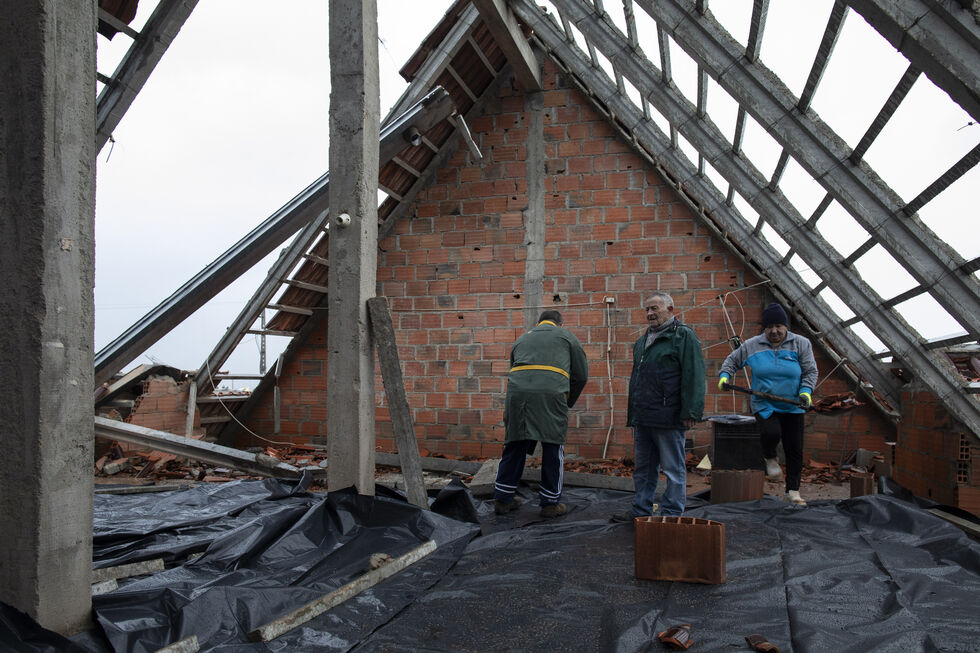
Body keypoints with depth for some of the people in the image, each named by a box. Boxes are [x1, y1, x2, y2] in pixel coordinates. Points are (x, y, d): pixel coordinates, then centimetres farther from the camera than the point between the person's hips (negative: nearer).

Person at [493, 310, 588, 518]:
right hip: (552, 392, -3)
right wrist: (568, 402, 30)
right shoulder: (566, 335, 22)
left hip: (517, 390, 4)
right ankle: (551, 503, 14)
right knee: (553, 447, 7)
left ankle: (502, 499, 20)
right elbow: (581, 374, 18)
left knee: (515, 445, 12)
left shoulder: (522, 338, 32)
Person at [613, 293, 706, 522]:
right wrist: (632, 410, 22)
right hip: (643, 417, 8)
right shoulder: (644, 339, 19)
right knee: (643, 467, 15)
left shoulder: (684, 336, -6)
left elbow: (693, 376, -13)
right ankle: (641, 510, 24)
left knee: (673, 469, 2)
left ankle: (671, 514, 9)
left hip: (669, 417, -8)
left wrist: (690, 412, -18)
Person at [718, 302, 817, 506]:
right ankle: (770, 458, 9)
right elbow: (732, 360, 15)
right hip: (764, 405, -1)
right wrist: (724, 375, -2)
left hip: (793, 407, 1)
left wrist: (806, 391, -14)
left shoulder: (801, 344, 0)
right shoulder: (752, 345, 2)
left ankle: (793, 491, 20)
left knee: (794, 449, 4)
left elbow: (810, 371, 2)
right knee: (771, 433, -28)